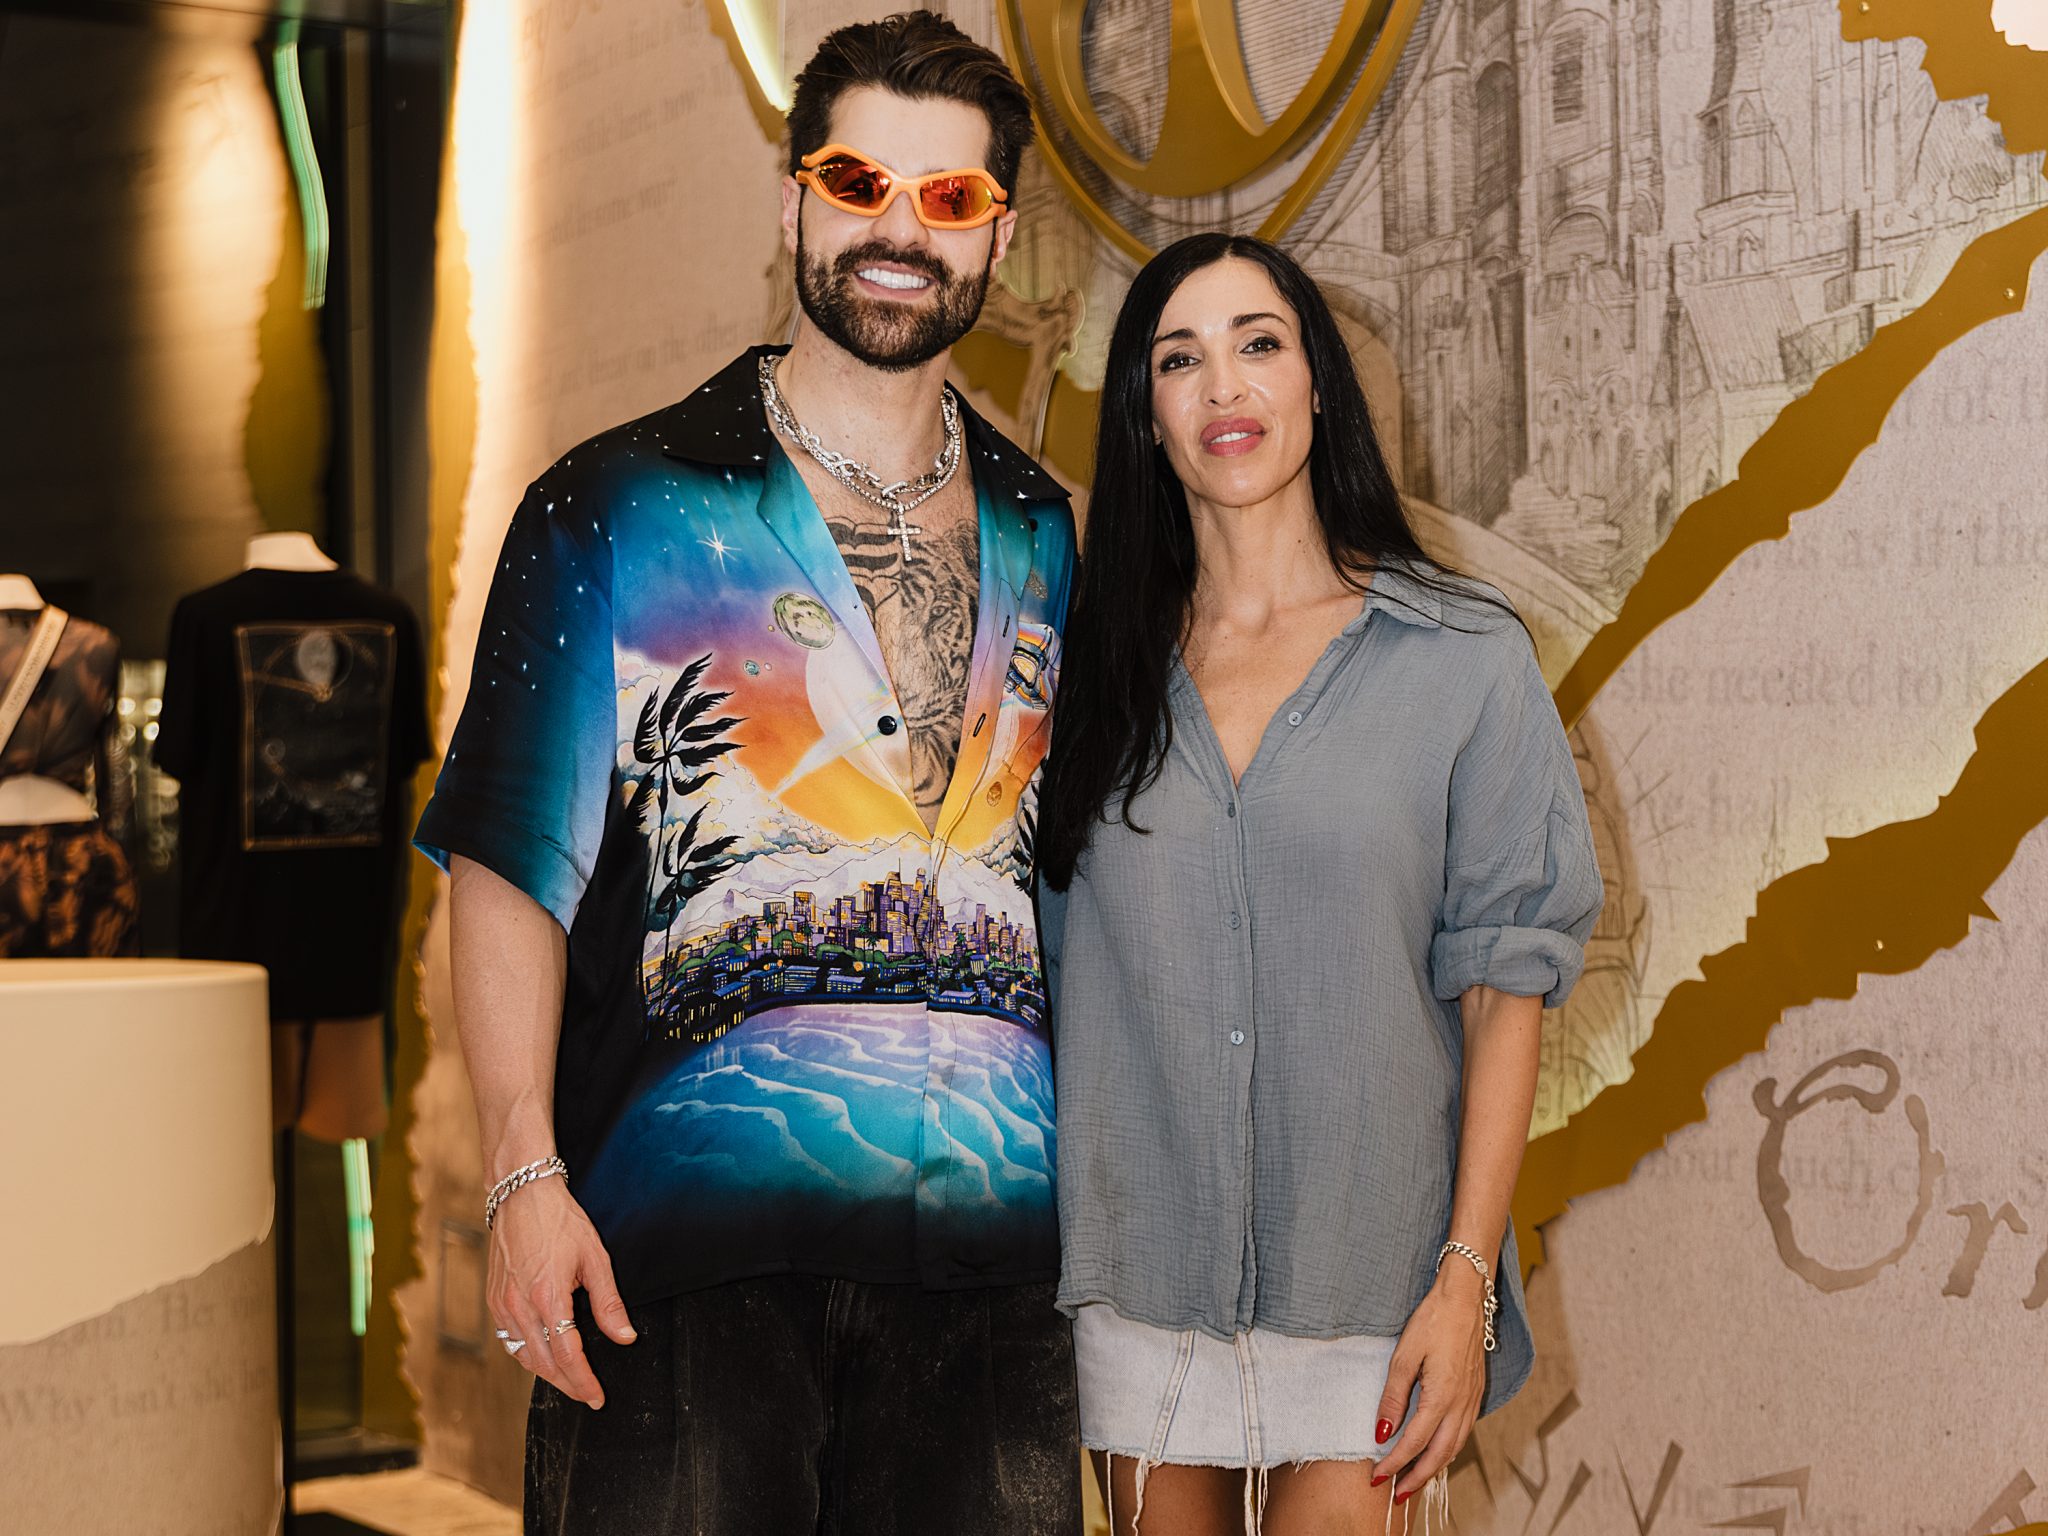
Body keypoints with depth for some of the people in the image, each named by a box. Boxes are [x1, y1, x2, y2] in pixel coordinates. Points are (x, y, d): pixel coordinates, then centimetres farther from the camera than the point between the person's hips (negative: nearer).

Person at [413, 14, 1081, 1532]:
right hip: (687, 1254, -3)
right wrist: (525, 1174, -13)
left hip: (997, 1251, 4)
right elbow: (510, 868, -2)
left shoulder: (1052, 540, 13)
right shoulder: (624, 509, 3)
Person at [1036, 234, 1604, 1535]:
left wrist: (1467, 1277, -10)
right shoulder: (1098, 666, 5)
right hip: (1139, 1275, 3)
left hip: (1362, 1281, -2)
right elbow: (1048, 962, 8)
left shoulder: (1462, 658, -3)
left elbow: (1505, 984, -4)